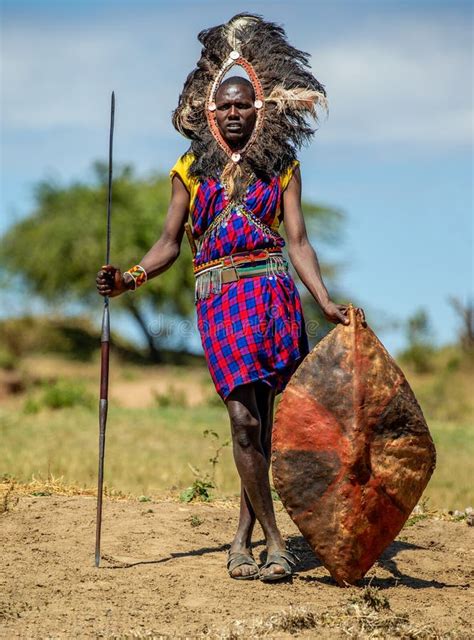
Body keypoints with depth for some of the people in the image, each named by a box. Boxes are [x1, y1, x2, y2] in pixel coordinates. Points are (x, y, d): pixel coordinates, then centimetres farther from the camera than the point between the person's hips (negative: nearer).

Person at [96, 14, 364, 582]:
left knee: (261, 418, 1)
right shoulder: (191, 169, 11)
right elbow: (169, 243, 10)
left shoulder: (281, 167, 10)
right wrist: (128, 279, -7)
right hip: (218, 298, -1)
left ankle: (244, 536, 10)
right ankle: (274, 542, -7)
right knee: (244, 417, -12)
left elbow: (297, 240, 4)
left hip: (273, 293, 1)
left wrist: (327, 303, -8)